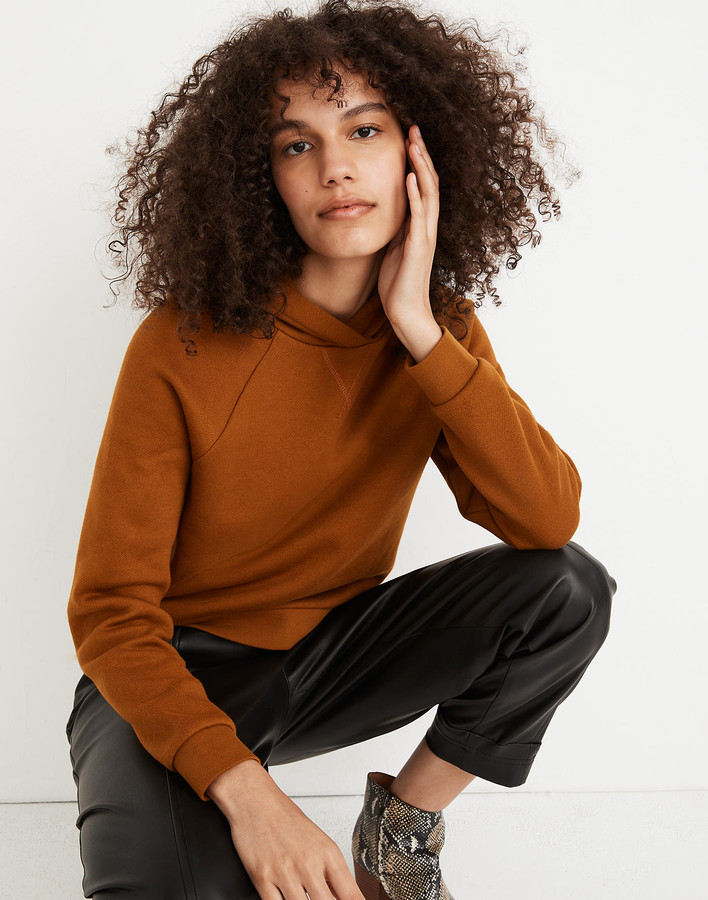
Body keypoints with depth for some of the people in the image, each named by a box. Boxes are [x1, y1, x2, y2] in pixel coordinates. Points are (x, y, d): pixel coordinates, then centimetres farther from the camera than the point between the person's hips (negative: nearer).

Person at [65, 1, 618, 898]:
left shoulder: (443, 332, -6)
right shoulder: (183, 347, -20)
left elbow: (550, 520, -19)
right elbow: (110, 611, -18)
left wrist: (421, 332, -26)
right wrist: (244, 787, -32)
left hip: (329, 655, 5)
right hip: (172, 681, -4)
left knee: (569, 589, -17)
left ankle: (402, 824, 2)